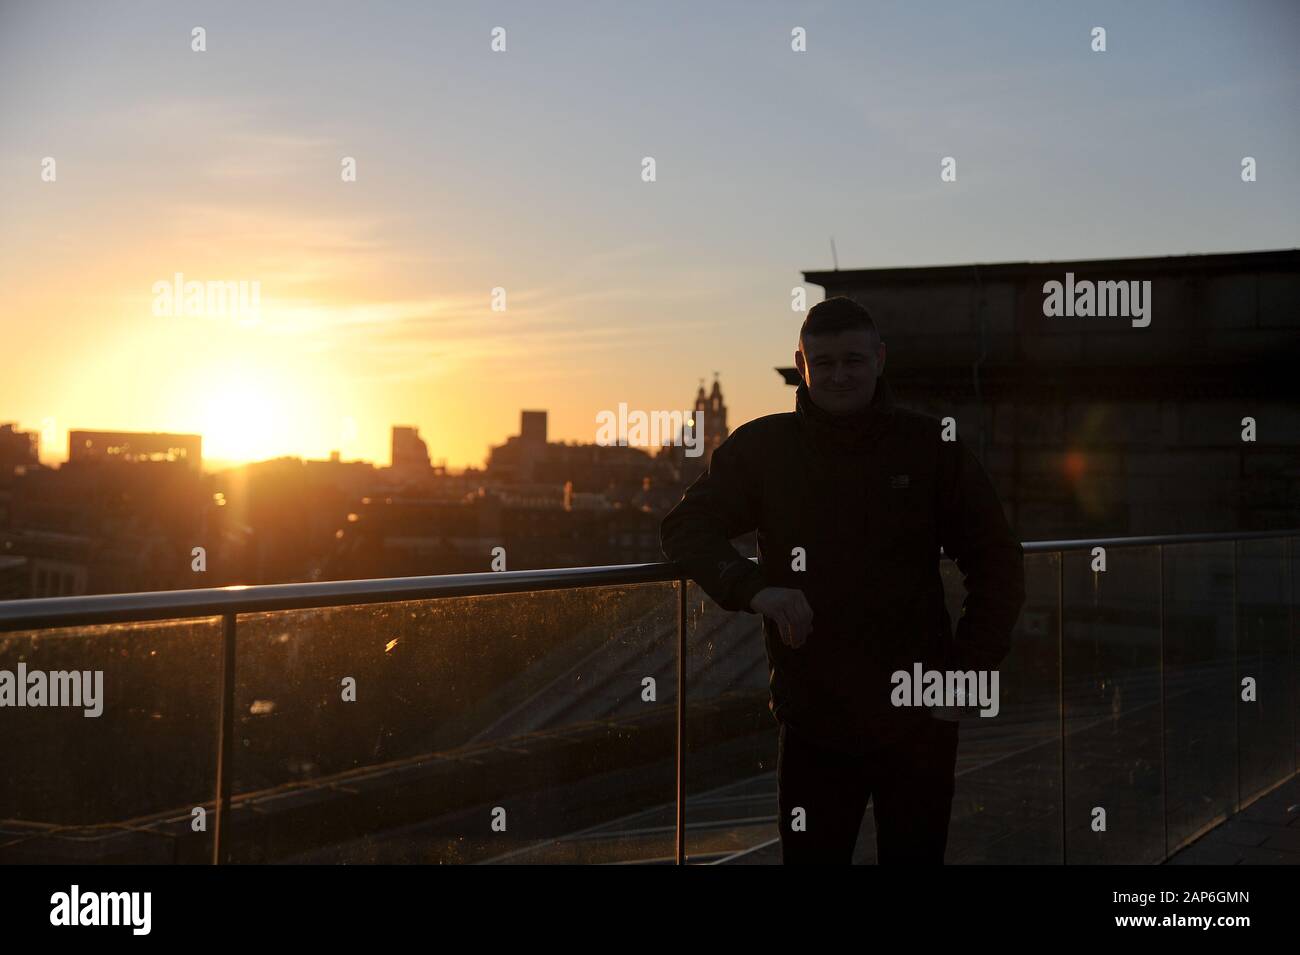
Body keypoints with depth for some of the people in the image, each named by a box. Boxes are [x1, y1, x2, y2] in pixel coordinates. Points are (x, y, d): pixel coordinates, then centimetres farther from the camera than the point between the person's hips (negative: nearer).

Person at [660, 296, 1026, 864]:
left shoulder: (933, 447, 3)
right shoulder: (761, 448, 4)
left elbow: (997, 562, 7)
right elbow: (685, 527, -1)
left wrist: (970, 666, -5)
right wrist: (753, 588, -20)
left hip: (918, 718, 0)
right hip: (812, 718, 0)